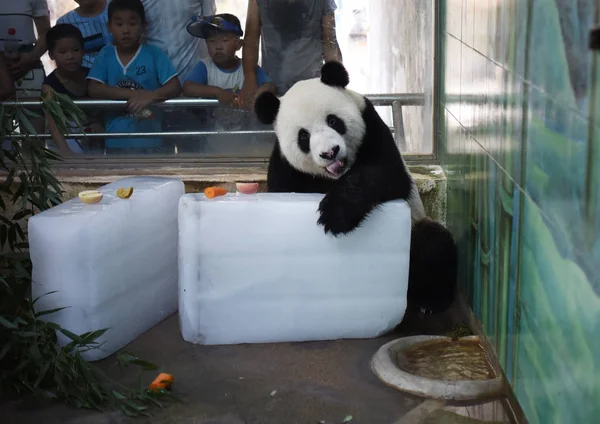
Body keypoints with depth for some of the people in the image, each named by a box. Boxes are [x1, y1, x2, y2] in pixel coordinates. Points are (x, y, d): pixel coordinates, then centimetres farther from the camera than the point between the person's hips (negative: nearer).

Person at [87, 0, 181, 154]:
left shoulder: (154, 54, -2)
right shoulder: (105, 55, 3)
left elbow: (175, 87, -9)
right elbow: (94, 90, -8)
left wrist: (149, 97, -28)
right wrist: (134, 94, -18)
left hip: (149, 141, -2)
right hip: (115, 142, 2)